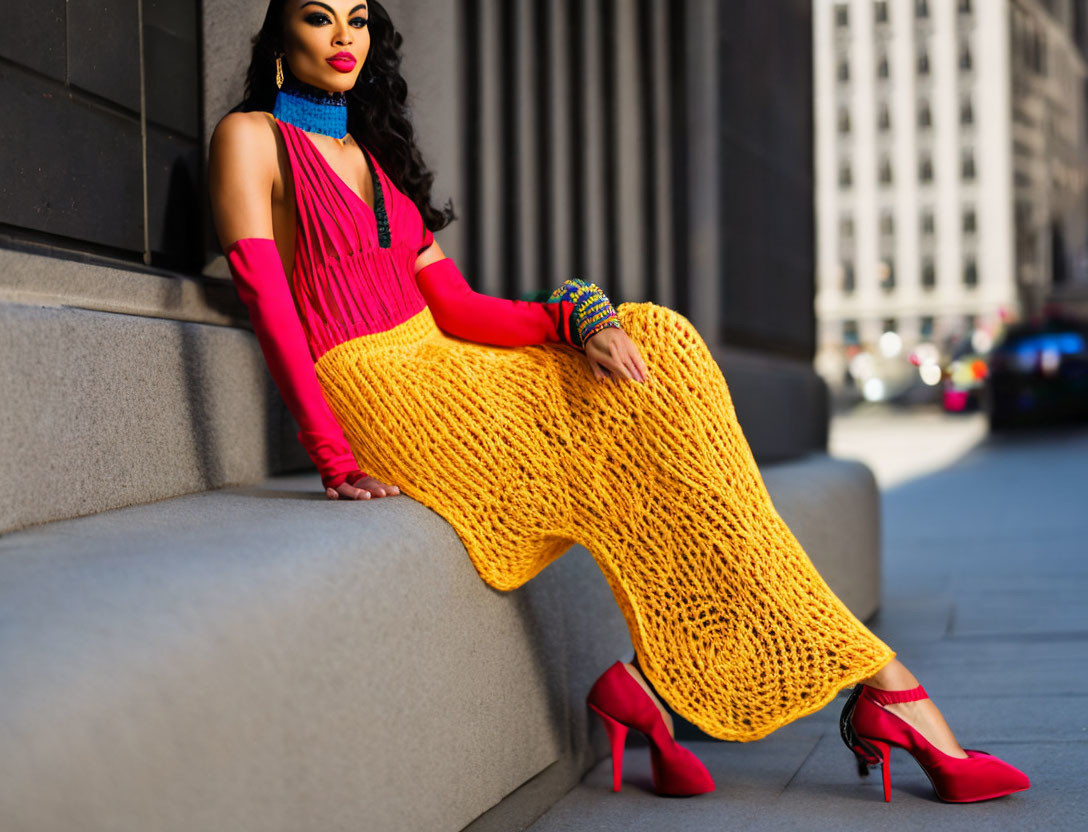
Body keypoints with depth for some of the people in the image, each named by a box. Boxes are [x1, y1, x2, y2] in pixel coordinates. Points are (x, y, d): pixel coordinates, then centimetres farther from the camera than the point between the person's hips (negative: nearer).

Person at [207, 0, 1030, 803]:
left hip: (438, 364, 7)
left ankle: (654, 678, -22)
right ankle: (881, 685, -11)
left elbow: (453, 305, 10)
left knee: (655, 355, -14)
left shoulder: (372, 147, 21)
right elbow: (271, 311, -10)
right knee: (646, 438, -16)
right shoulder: (251, 138, 2)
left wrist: (581, 320, -8)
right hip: (375, 392, -7)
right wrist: (337, 462, -21)